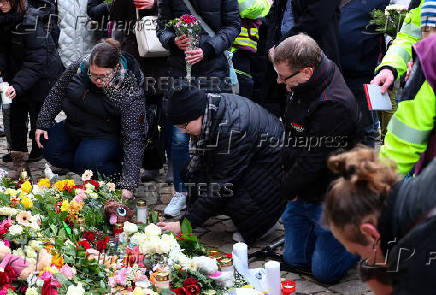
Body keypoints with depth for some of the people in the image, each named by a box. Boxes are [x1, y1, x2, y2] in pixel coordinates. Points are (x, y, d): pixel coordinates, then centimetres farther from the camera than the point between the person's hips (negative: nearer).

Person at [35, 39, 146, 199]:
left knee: (87, 160, -29)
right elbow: (58, 92, 0)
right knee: (50, 148, -5)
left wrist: (128, 185, -35)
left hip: (107, 136, -6)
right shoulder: (80, 66, -19)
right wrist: (43, 123, 1)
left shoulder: (129, 93, -32)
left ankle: (115, 173, -1)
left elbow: (133, 139, -31)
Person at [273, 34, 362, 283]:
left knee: (324, 271, 1)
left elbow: (312, 160, -26)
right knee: (294, 260, 15)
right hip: (302, 193, 9)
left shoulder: (334, 106, -31)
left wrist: (286, 190, -10)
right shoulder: (304, 88, -2)